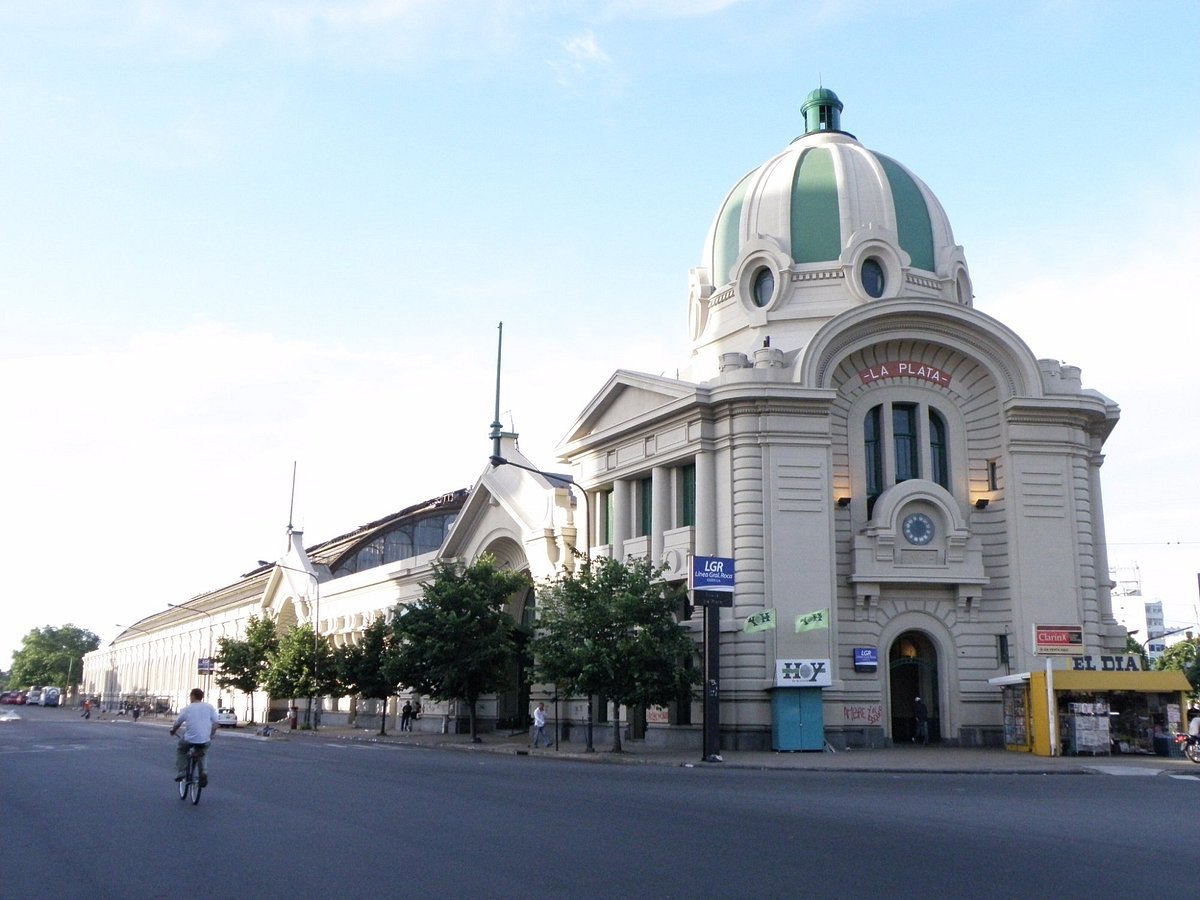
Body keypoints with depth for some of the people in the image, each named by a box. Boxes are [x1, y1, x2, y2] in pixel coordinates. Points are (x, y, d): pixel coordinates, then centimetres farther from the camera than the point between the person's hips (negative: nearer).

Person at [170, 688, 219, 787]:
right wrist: (210, 736, 16)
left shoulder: (187, 708, 2)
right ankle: (204, 773, 10)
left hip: (190, 739, -2)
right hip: (205, 740, 2)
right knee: (203, 754, 31)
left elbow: (177, 723, 8)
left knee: (180, 750, 29)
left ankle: (181, 771, 18)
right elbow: (215, 723, 2)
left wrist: (172, 731, 29)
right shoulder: (210, 707, 5)